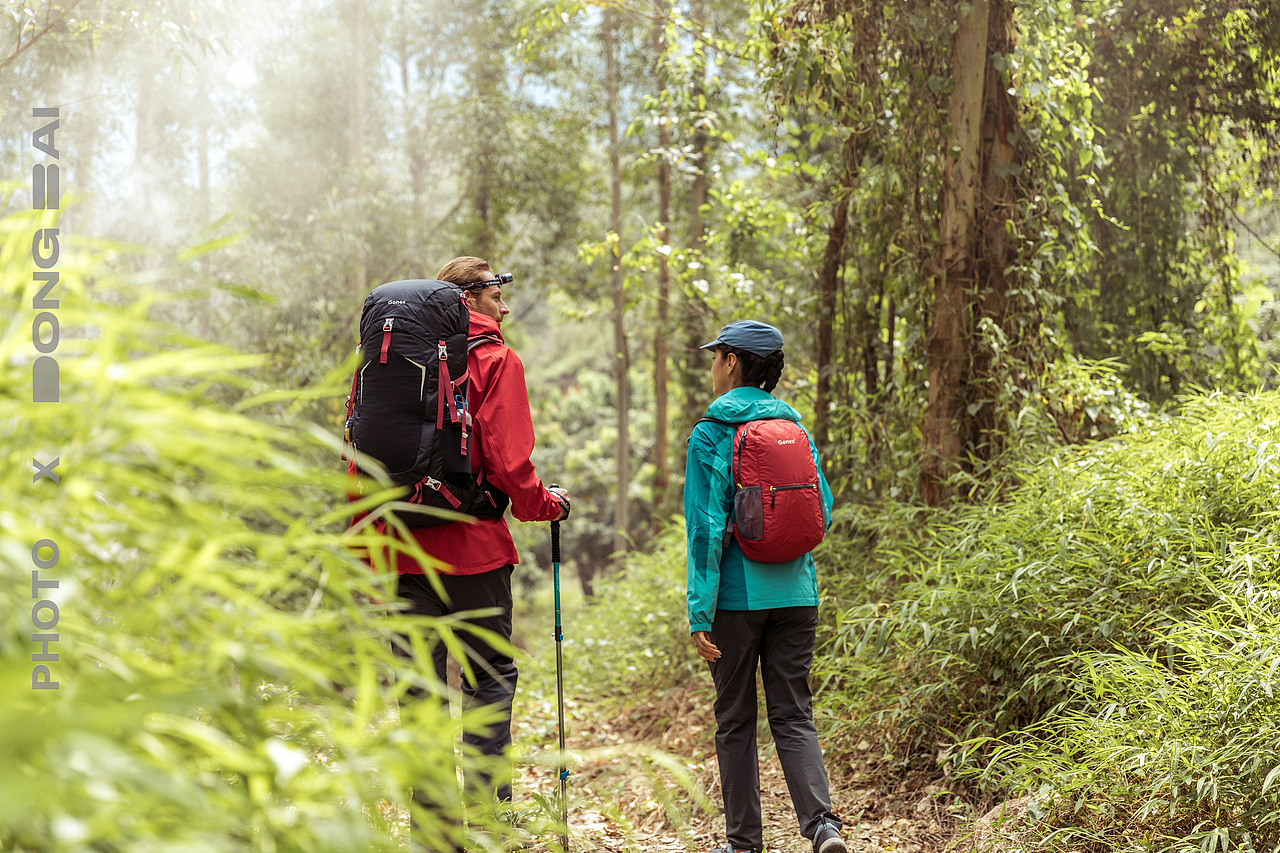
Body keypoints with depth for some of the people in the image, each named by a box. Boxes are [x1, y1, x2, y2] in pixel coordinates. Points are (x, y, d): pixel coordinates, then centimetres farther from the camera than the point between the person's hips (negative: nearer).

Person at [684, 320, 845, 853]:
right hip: (796, 594, 4)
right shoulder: (796, 429, 6)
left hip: (737, 596, -4)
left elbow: (706, 529, -12)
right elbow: (823, 512, 10)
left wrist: (700, 614, -11)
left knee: (735, 719, 8)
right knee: (793, 715, 7)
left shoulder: (711, 435, -8)